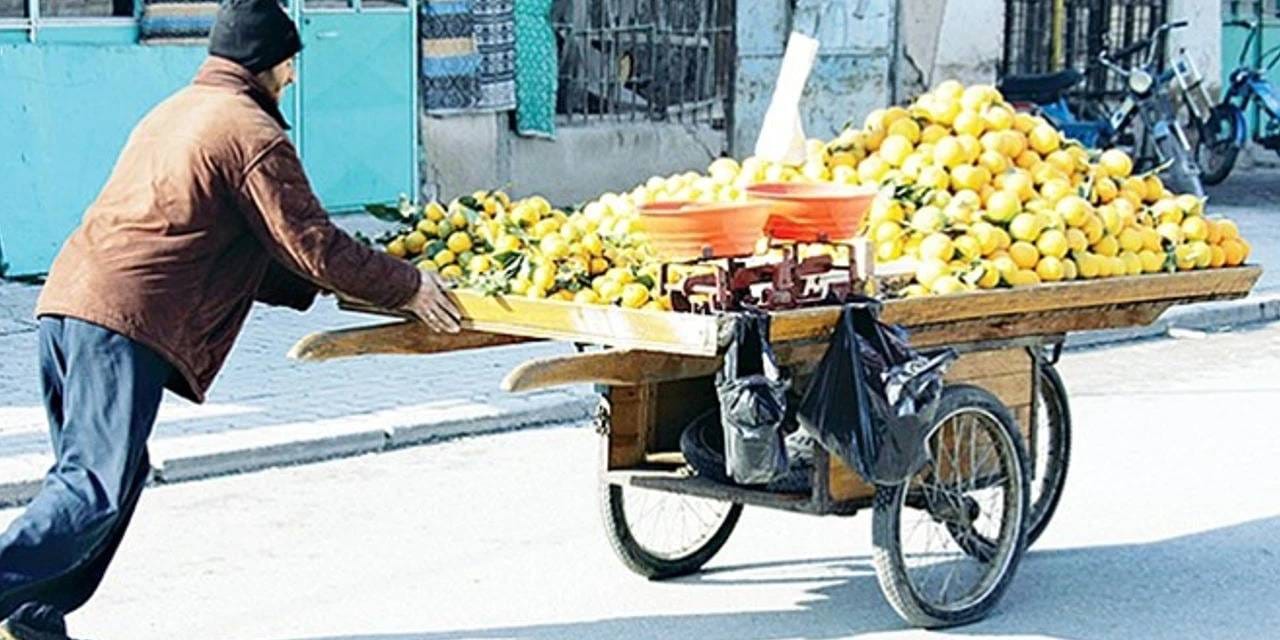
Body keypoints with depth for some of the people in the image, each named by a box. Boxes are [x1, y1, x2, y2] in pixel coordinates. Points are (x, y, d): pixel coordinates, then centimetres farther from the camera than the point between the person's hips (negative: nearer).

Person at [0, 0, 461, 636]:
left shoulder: (171, 112, 27)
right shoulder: (252, 132, -3)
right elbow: (311, 243, -4)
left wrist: (315, 286, 31)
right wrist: (407, 286, 8)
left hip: (66, 298, 9)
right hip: (127, 320, -9)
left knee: (107, 475, 15)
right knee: (96, 488, -10)